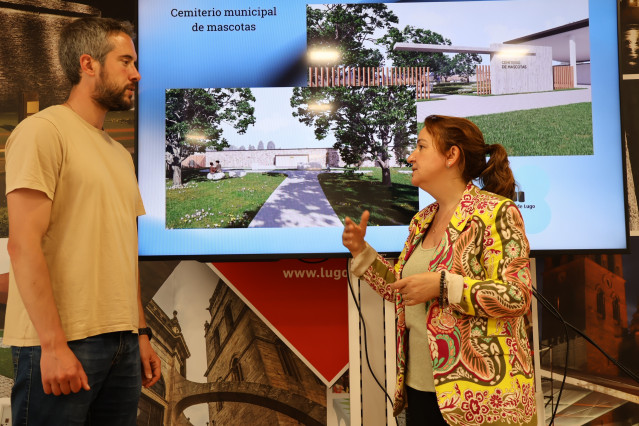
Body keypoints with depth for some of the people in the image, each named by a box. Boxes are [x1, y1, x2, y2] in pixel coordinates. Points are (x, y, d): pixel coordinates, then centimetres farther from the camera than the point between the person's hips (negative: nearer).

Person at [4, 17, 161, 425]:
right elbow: (24, 244, -14)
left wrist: (141, 334, 14)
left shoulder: (120, 154, 17)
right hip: (61, 345, -7)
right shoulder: (43, 130, -6)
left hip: (122, 342, 7)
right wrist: (54, 344, -17)